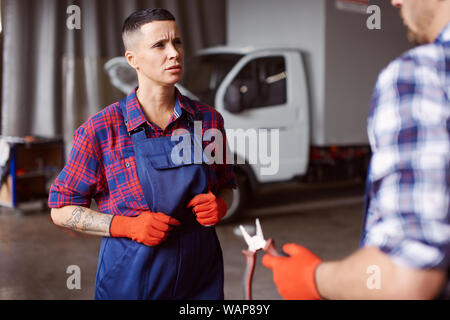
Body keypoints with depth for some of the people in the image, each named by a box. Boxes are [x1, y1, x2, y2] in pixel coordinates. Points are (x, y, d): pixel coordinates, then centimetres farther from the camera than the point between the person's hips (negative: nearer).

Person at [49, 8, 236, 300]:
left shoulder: (208, 120, -2)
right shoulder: (101, 130, -10)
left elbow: (226, 186, 13)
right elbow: (62, 209, -4)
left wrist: (220, 206, -11)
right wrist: (129, 226, -18)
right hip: (130, 282, -2)